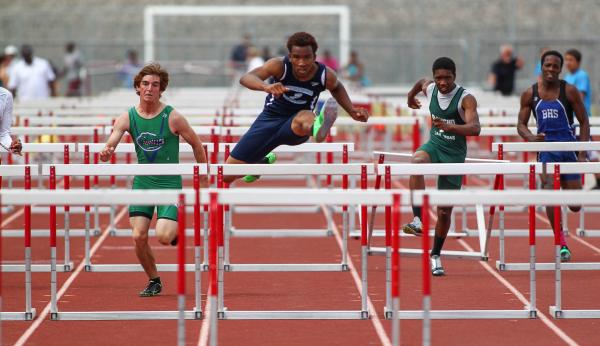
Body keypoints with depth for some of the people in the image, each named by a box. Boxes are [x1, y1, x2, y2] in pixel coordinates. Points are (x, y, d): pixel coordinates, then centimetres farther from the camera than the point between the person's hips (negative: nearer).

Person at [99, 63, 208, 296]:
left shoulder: (172, 118, -11)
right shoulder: (127, 118, -3)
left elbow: (196, 145, 1)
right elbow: (111, 144, -13)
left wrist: (204, 181, 6)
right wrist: (105, 154, -39)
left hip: (169, 183, -3)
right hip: (142, 182, 3)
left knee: (163, 236, -20)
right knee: (138, 236, -6)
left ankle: (177, 230, 18)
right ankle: (154, 281, 16)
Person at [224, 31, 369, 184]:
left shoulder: (326, 75, -15)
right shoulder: (280, 66, -22)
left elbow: (337, 88, 12)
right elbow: (245, 78, -37)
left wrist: (352, 111, 0)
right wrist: (266, 87, -57)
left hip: (295, 128, -1)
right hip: (270, 118, 1)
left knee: (304, 118, -40)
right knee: (228, 176, 4)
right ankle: (264, 161, 35)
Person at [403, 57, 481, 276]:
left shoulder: (465, 98, -17)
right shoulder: (430, 89, -2)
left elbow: (475, 128, -31)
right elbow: (420, 82, 24)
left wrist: (450, 127, -47)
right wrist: (411, 96, 41)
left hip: (455, 154, -3)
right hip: (434, 145, 3)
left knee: (445, 212, 3)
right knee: (417, 161, -37)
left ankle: (436, 255, 25)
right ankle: (418, 220, -41)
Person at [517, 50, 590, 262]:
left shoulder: (569, 91, -4)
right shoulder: (530, 94, 0)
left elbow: (584, 122, 0)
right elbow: (521, 124, 7)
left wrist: (582, 154, -8)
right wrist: (530, 137, -17)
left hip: (569, 149, 0)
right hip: (546, 150, 0)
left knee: (575, 205, 0)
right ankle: (561, 244, -5)